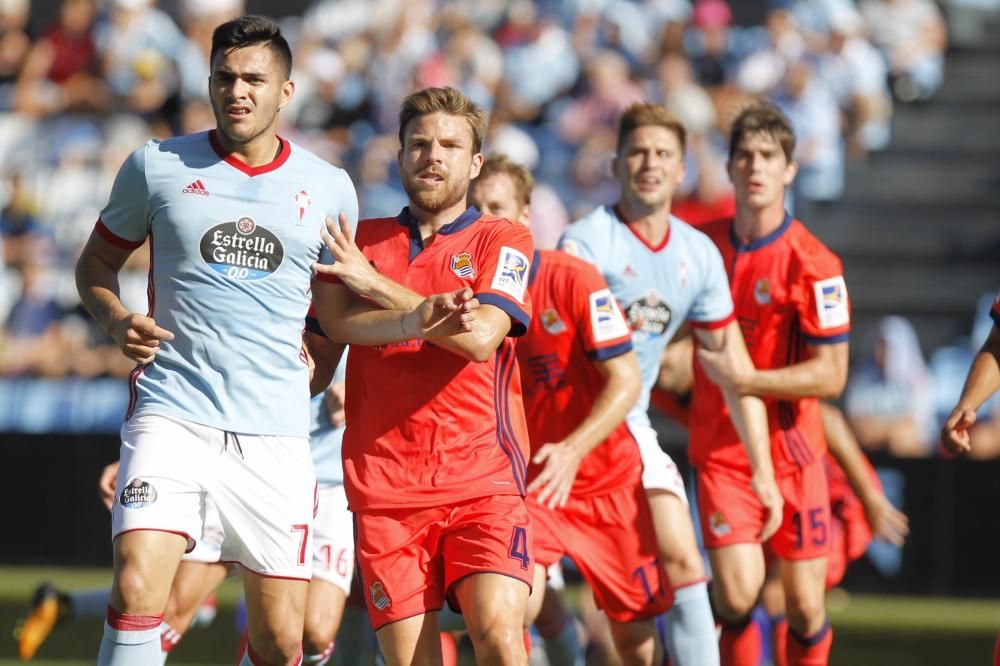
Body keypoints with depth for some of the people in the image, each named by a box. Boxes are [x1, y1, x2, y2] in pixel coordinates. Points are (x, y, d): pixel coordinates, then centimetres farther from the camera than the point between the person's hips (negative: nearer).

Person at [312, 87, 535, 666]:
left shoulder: (503, 241, 7)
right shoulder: (360, 241, 15)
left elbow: (480, 336, -10)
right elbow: (339, 322, -4)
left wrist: (375, 284, -7)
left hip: (483, 479, -2)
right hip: (384, 483, 2)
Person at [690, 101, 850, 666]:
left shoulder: (814, 264, -10)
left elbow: (830, 376, -13)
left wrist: (744, 380, -19)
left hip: (791, 450, -2)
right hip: (719, 449, 2)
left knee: (806, 607, 1)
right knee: (737, 598, -13)